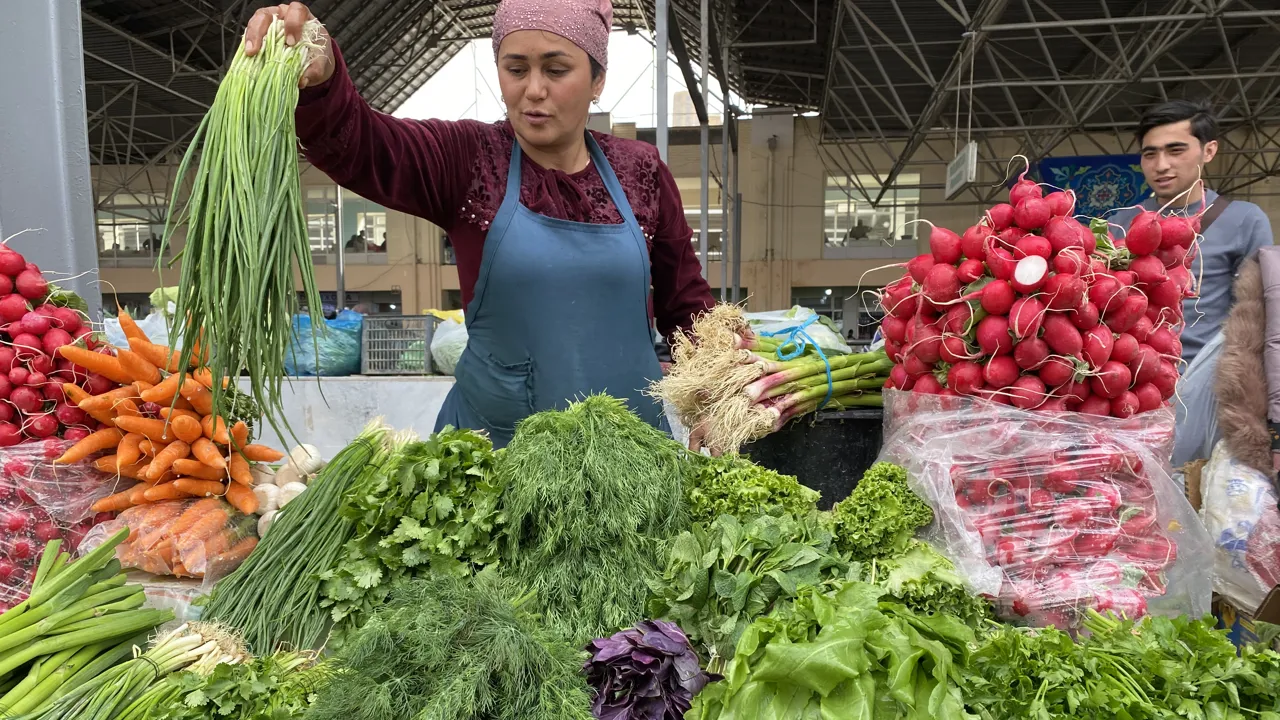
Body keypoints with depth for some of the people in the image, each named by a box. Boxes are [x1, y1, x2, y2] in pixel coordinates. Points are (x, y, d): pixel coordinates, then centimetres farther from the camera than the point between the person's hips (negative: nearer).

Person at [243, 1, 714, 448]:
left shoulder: (641, 173, 1)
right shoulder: (468, 161, -4)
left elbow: (685, 302, 8)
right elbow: (352, 144, -22)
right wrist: (316, 80, -43)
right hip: (493, 437, -1)